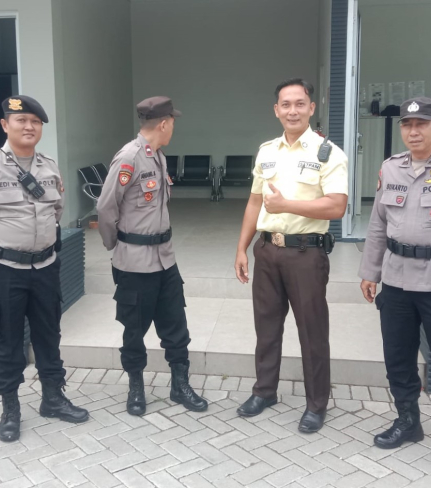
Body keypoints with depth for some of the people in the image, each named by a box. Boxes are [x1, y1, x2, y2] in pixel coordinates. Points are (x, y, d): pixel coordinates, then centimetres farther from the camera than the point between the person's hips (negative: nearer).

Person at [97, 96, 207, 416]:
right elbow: (106, 208, -14)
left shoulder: (159, 157, 9)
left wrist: (160, 240, 12)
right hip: (136, 260, -7)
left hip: (164, 255, 7)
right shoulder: (128, 159, -18)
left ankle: (180, 384, 27)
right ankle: (136, 387, 28)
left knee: (175, 324, 13)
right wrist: (116, 246, -1)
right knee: (136, 328, 9)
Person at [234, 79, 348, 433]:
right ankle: (265, 390, 32)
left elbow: (336, 207, -18)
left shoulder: (328, 153, -8)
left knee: (312, 330, 6)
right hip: (267, 249, 5)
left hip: (307, 252, -5)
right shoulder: (266, 152, 10)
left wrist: (285, 204, -18)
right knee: (267, 324, 15)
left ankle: (317, 404, 21)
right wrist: (242, 249, 10)